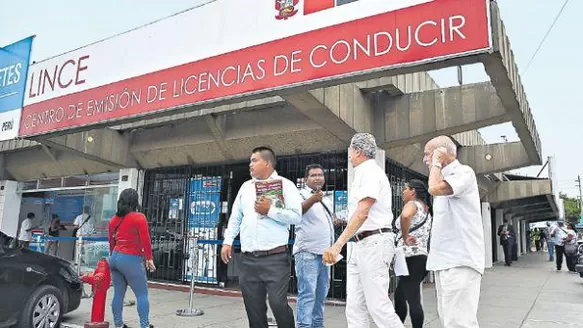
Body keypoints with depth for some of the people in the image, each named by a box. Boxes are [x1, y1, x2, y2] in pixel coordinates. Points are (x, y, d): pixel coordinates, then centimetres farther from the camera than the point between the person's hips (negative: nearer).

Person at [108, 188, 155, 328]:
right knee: (142, 294, 1)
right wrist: (149, 259, -6)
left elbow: (111, 241, 17)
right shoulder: (139, 217, -11)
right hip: (131, 259, -7)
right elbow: (145, 240, -13)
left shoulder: (114, 219, 10)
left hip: (115, 258, 7)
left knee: (118, 293, 13)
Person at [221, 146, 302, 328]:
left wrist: (270, 210, -14)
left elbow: (296, 216, -9)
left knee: (278, 303, -7)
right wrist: (227, 241, 8)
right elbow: (235, 217, 17)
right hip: (248, 259, 5)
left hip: (275, 258, -5)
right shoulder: (246, 186, 16)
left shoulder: (285, 185, 0)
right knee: (253, 307, 10)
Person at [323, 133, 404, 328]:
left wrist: (338, 244, -29)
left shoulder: (370, 172, -10)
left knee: (378, 306, -8)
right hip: (359, 245, 10)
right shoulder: (363, 174, 20)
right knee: (354, 308, 7)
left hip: (374, 242, -10)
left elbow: (362, 212, -22)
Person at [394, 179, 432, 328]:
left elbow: (406, 215, -32)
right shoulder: (425, 209, 21)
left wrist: (405, 238, -22)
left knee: (413, 300, -8)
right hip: (420, 256, 10)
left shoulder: (412, 203, -8)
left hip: (410, 257, -10)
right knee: (399, 296, 18)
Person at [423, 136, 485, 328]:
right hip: (445, 260, 10)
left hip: (460, 261, -10)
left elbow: (435, 188, -26)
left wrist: (437, 162, -10)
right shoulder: (445, 178, 20)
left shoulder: (463, 172, -8)